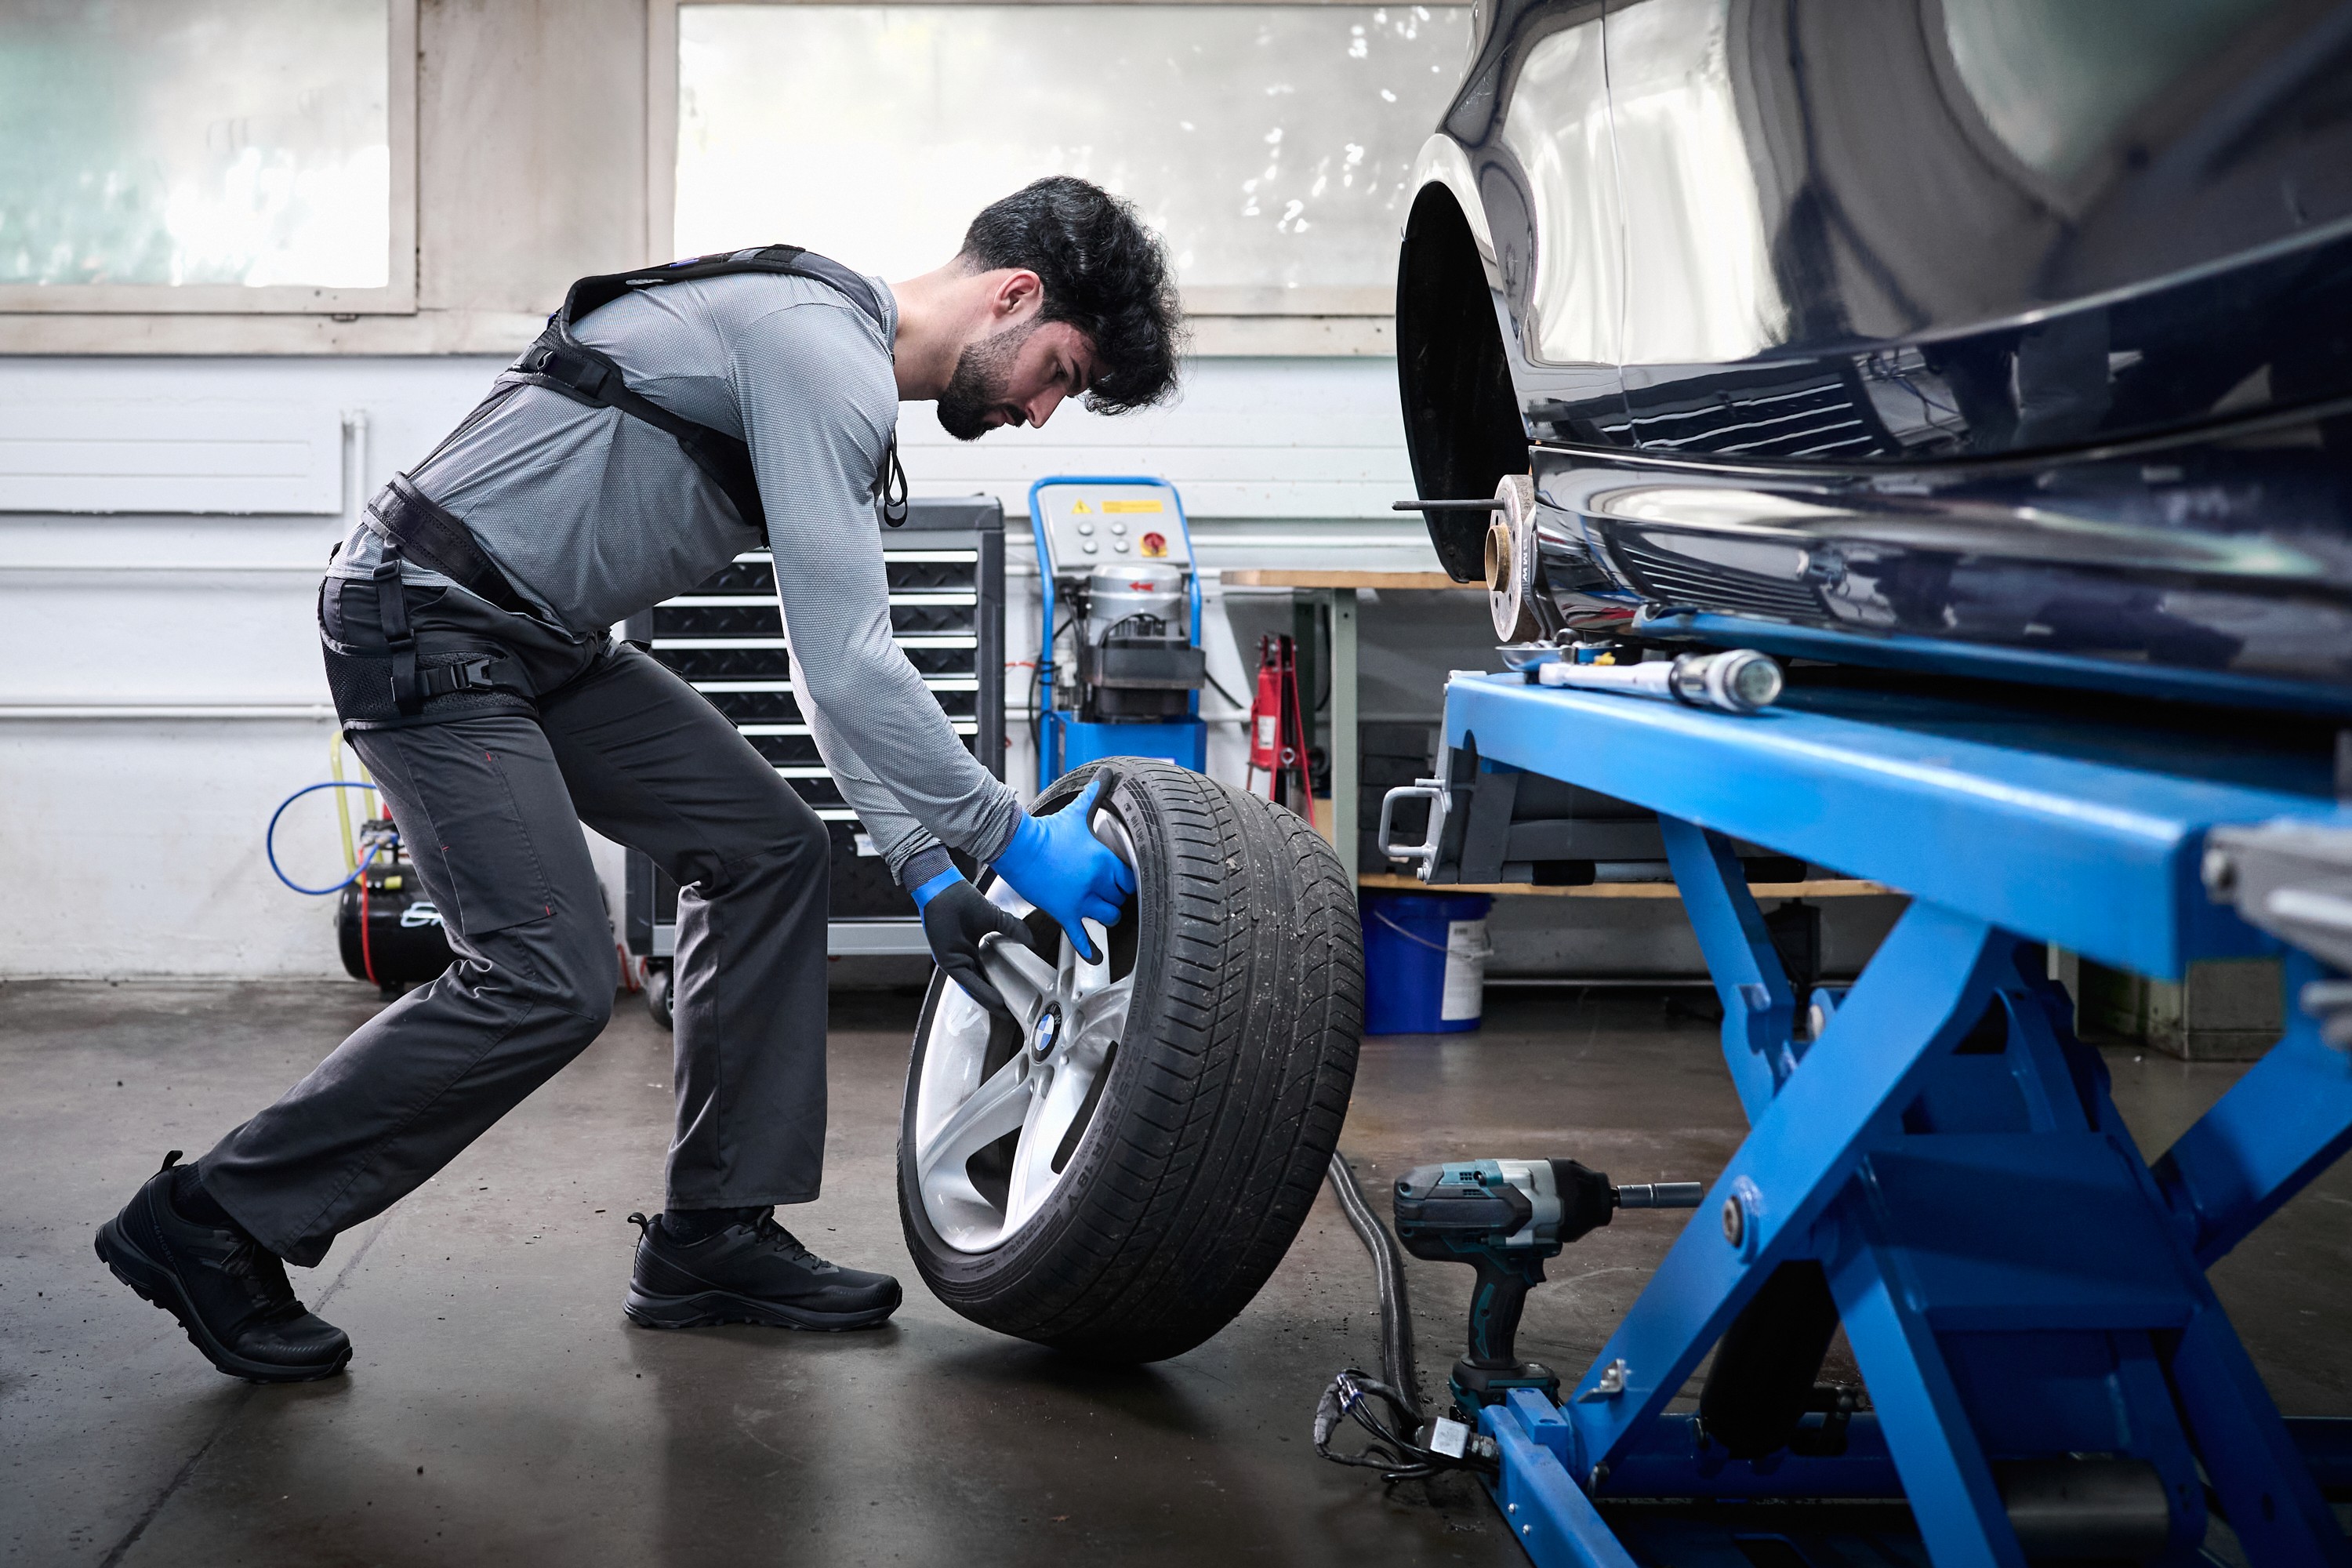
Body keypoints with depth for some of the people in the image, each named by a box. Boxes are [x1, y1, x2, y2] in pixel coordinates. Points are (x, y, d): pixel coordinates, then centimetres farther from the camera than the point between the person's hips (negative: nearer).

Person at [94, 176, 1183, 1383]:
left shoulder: (848, 381, 14)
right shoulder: (821, 341, -19)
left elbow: (839, 670, 16)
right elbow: (845, 666, -25)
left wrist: (926, 868, 9)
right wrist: (1014, 840, -18)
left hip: (543, 644, 10)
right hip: (428, 633, -10)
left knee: (768, 851, 6)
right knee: (547, 981, -14)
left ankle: (712, 1238, 11)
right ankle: (210, 1224, 1)